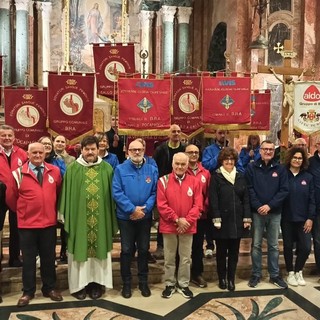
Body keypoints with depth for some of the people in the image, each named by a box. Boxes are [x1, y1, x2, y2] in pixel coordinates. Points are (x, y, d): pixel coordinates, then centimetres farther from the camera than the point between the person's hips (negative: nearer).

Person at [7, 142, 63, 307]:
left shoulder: (54, 171, 0)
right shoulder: (19, 173, -4)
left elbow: (59, 192, 13)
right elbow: (12, 198, 6)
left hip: (49, 223, 2)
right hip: (27, 224, -1)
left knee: (49, 257, 13)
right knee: (28, 259, 10)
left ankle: (49, 288, 28)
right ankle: (28, 291, 24)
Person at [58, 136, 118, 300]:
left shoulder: (107, 169, 3)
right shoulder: (72, 169, 1)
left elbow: (111, 194, 6)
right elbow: (66, 193, 2)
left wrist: (113, 217, 3)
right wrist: (63, 214, 0)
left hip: (101, 218, 1)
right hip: (78, 217, -1)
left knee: (99, 248, 8)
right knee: (80, 249, 6)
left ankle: (96, 283, 21)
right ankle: (79, 284, 20)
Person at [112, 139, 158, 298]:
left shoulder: (152, 170, 2)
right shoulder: (120, 169, -4)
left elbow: (154, 192, -3)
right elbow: (117, 193, -12)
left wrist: (144, 209, -16)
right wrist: (132, 209, -18)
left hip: (145, 217, 2)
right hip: (126, 217, -2)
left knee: (143, 249, 12)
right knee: (126, 250, 7)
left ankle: (143, 282, 26)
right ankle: (126, 283, 21)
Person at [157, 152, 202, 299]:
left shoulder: (194, 181, 1)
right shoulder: (163, 181, -5)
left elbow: (198, 205, -2)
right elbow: (161, 205, -9)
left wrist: (187, 221, -13)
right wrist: (177, 219, -15)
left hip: (188, 226, 2)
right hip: (169, 226, -1)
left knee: (186, 258, 12)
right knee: (169, 258, 11)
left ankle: (183, 285, 27)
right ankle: (170, 284, 26)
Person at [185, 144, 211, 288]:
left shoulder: (205, 173, 6)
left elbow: (208, 194, 7)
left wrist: (203, 209, -4)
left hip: (201, 216, 3)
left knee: (198, 245, 13)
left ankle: (197, 273, 26)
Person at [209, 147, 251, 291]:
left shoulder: (240, 177, 10)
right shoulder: (216, 177, -3)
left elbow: (246, 198, 7)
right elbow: (213, 200, -9)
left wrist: (247, 218, 1)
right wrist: (216, 219, -15)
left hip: (237, 220, 4)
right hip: (222, 221, -3)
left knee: (234, 252, 9)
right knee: (221, 251, 8)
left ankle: (231, 279, 21)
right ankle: (222, 279, 22)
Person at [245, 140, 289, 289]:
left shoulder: (280, 169, 4)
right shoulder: (251, 167, 0)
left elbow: (284, 190, -3)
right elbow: (249, 189, -5)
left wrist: (269, 205, -13)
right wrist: (258, 206, -15)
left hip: (275, 212, 1)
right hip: (257, 212, -1)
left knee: (274, 245, 11)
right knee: (256, 245, 6)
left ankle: (274, 275, 22)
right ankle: (256, 274, 18)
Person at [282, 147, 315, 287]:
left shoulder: (308, 177, 3)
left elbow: (312, 199, 2)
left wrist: (310, 218, -4)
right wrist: (277, 214, -8)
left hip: (303, 219, 1)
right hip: (287, 218, -1)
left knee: (305, 247, -2)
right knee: (288, 246, 8)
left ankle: (298, 271, 22)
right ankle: (290, 273, 26)